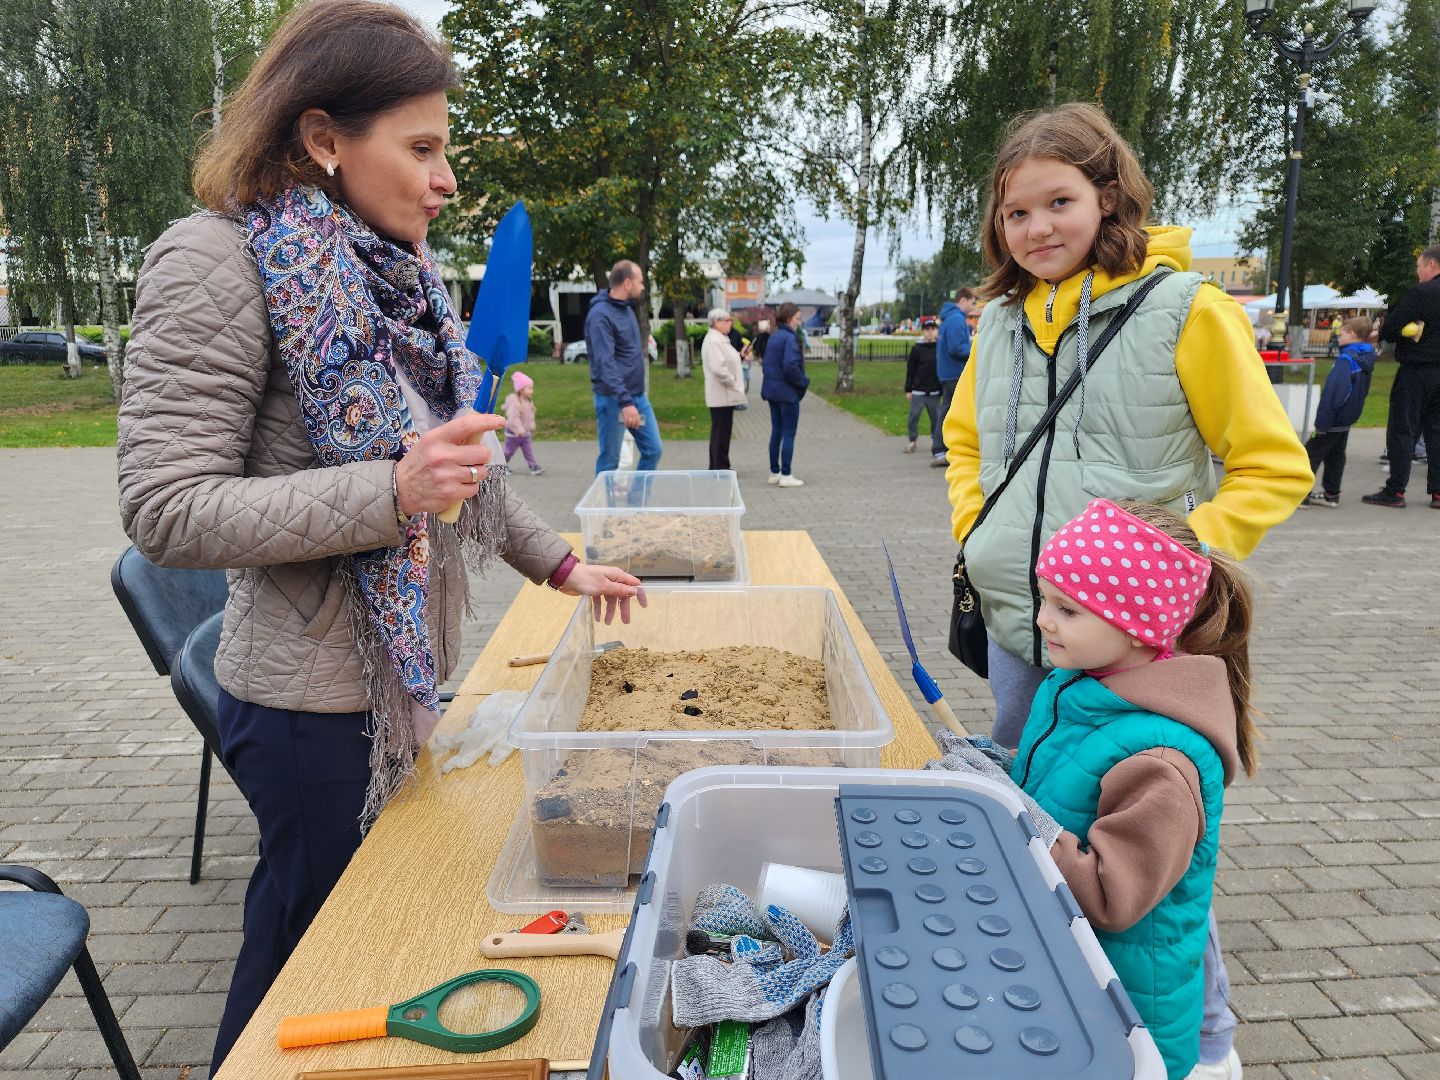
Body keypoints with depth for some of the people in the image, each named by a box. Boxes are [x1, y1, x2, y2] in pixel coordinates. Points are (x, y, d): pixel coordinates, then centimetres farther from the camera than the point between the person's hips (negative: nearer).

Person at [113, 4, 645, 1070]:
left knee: (387, 926, 23)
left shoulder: (398, 272, 7)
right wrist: (392, 492, -30)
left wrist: (557, 562, 12)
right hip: (314, 701, -7)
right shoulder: (217, 260, -16)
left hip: (409, 672, 7)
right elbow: (166, 510, -21)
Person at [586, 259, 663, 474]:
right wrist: (624, 401, -34)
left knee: (653, 450, 9)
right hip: (614, 399, -9)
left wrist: (635, 398, 19)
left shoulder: (627, 308, 12)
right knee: (610, 461, 1)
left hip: (638, 396, 9)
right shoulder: (600, 315, -17)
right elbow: (605, 363, -26)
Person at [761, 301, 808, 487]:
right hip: (787, 392, -8)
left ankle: (775, 472, 20)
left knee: (776, 432, 14)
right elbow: (791, 367, -25)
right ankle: (786, 475, 3)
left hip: (772, 390, 8)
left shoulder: (773, 337, 10)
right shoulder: (789, 338, -17)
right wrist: (804, 381, -10)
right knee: (789, 434, -1)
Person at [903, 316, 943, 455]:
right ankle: (911, 440, 13)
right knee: (914, 416, 1)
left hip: (934, 391, 2)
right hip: (918, 391, -2)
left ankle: (936, 441, 21)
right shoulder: (916, 349, -2)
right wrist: (908, 389, -2)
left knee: (936, 417, 7)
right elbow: (910, 371, 0)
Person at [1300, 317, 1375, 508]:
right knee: (1335, 456, 16)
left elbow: (1334, 392, -26)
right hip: (1348, 419, 9)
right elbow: (1361, 390, 17)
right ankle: (1331, 494, 22)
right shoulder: (1367, 359, 9)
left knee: (1311, 454, -2)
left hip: (1333, 420, -9)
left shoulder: (1346, 359, -20)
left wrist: (1322, 421, -24)